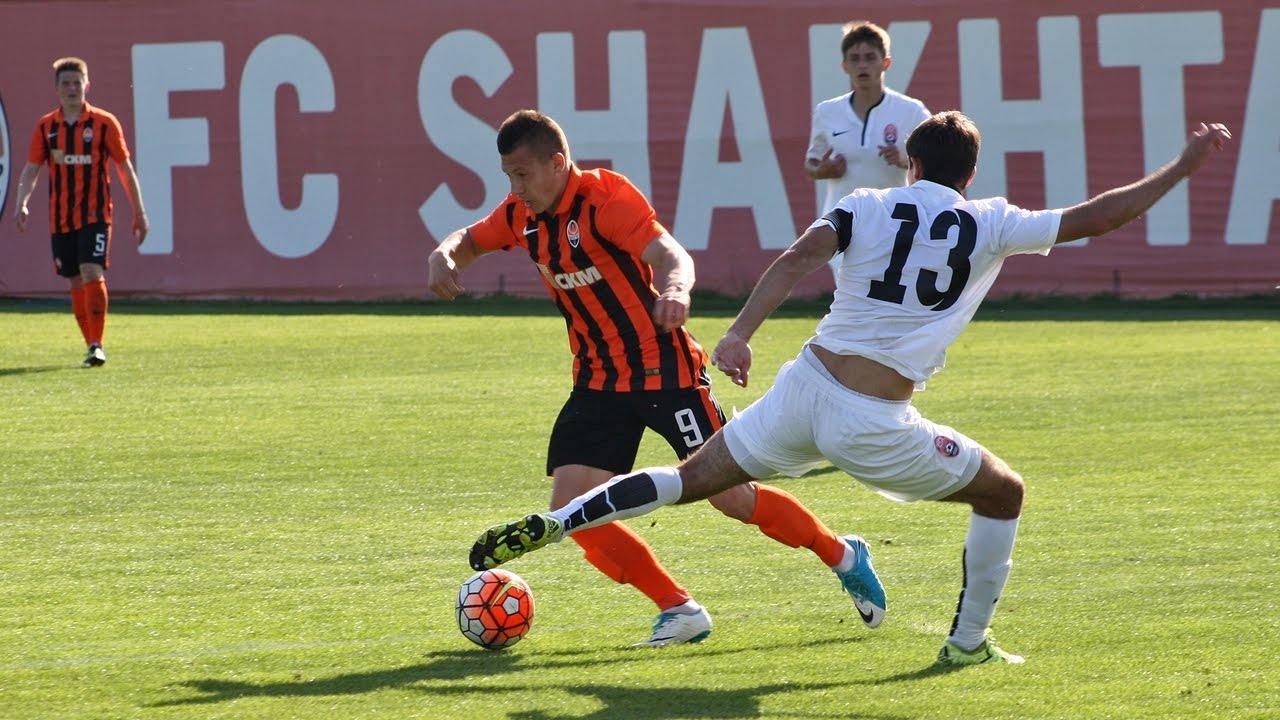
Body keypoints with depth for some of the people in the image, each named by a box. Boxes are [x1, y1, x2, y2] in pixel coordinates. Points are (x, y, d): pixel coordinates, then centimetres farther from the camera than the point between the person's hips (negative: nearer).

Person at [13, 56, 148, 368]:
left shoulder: (104, 123, -2)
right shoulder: (45, 127, 5)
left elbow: (125, 168, 3)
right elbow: (31, 169, 5)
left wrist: (139, 212, 3)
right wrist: (22, 204, -12)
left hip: (95, 214, -4)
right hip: (60, 219, 4)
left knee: (92, 273, -18)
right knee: (76, 282, 8)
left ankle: (97, 345, -17)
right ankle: (91, 344, 17)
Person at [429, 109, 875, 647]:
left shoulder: (606, 198, -18)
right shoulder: (521, 215, 2)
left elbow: (670, 254, -30)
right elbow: (468, 241, 18)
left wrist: (675, 290, -54)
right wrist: (443, 258, -7)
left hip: (664, 370, -7)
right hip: (598, 381, 7)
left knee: (730, 496, -7)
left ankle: (843, 556, 17)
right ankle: (679, 610, 0)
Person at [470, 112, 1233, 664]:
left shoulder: (867, 206, 7)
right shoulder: (991, 226, 4)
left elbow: (799, 257, -10)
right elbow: (1097, 217, 6)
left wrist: (740, 332, -18)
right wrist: (1184, 166, 15)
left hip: (805, 388, 3)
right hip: (873, 423, -3)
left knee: (689, 479, 15)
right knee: (1004, 492, 19)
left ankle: (547, 526, 3)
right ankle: (969, 641, 23)